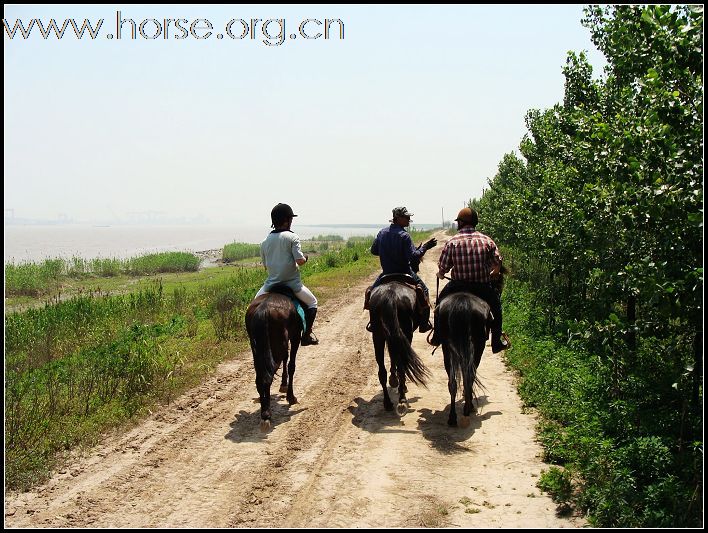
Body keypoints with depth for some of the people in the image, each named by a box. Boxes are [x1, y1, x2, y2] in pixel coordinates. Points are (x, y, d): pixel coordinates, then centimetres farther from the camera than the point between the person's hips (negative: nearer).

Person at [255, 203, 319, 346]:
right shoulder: (292, 237, -11)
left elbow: (265, 265, 10)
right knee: (312, 303, 18)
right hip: (292, 283, -3)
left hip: (271, 283, 4)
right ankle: (306, 335, 11)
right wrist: (305, 258, 4)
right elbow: (300, 261, -18)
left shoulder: (265, 242, 3)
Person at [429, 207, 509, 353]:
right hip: (483, 286, 1)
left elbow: (442, 267, -4)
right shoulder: (487, 240, -3)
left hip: (458, 285, 0)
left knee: (440, 302, 26)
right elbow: (497, 263, 5)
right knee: (496, 305, 26)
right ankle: (497, 342, 27)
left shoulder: (452, 242, -8)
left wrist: (440, 274, 19)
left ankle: (437, 338, 31)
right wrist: (493, 273, 28)